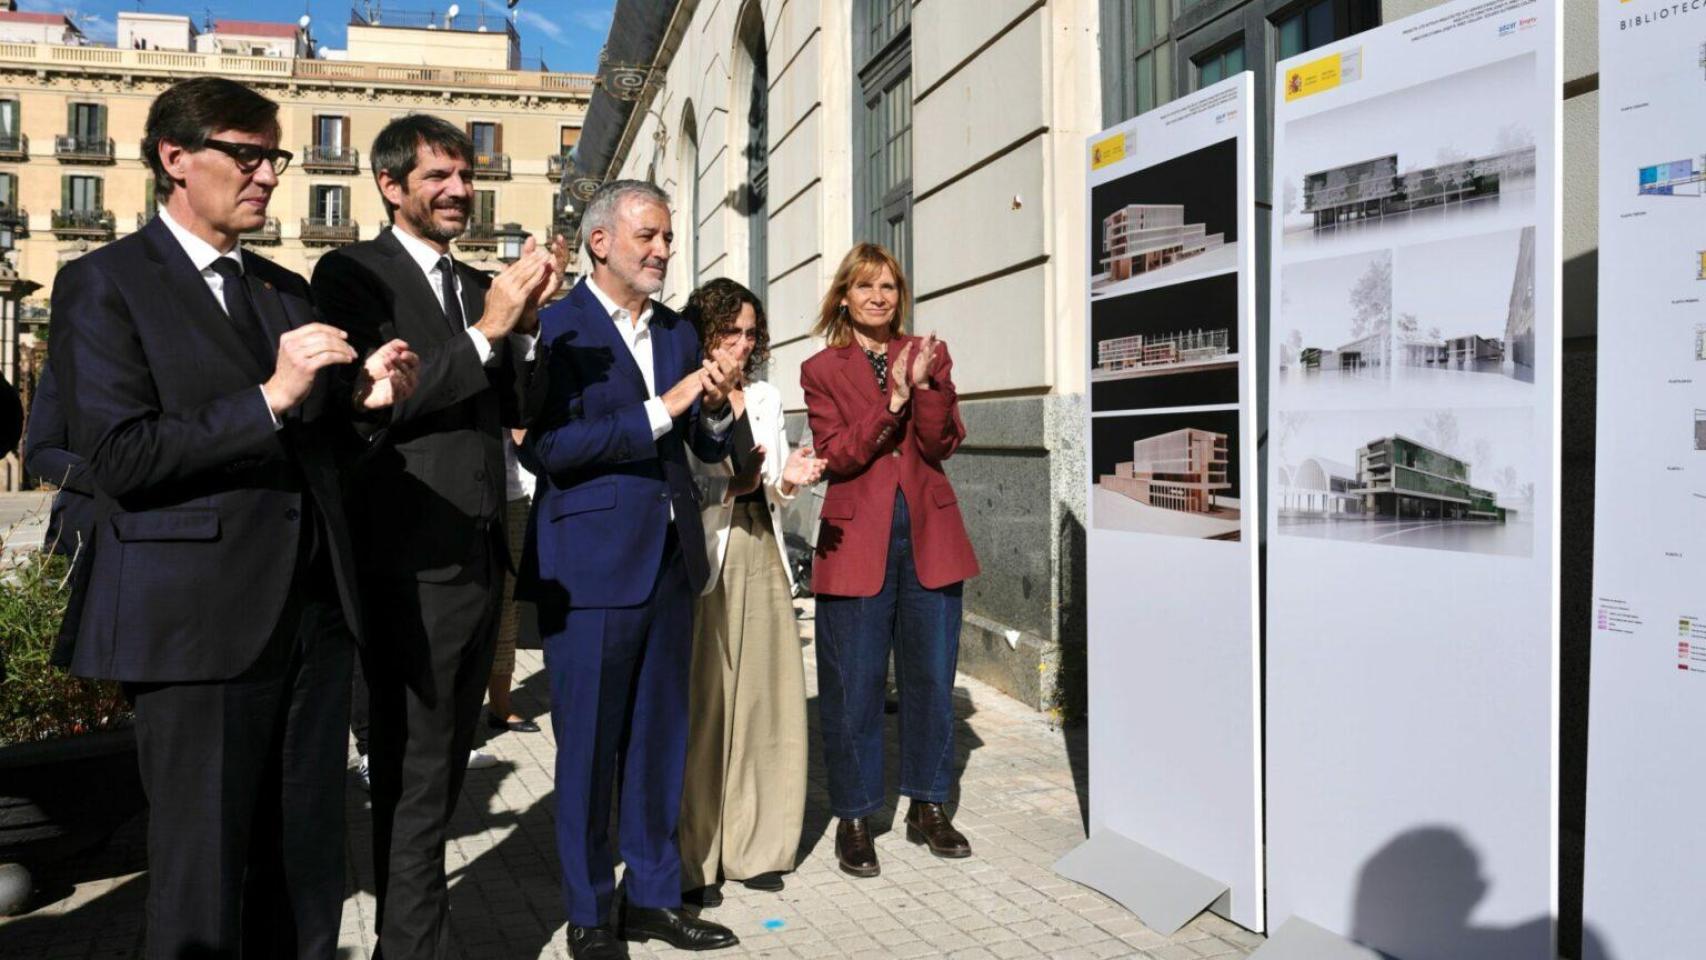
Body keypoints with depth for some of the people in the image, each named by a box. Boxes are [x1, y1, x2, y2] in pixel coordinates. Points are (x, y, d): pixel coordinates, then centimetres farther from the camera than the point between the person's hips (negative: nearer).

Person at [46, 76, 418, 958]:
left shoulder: (285, 290, 17)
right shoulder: (104, 283, -2)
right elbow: (117, 456, -13)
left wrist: (363, 402, -2)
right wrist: (270, 396, -20)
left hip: (312, 612, 6)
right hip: (199, 619, -6)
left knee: (309, 876, 12)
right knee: (202, 886, 6)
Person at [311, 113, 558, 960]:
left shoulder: (478, 286, 15)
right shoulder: (352, 272, -5)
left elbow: (513, 409, 11)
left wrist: (525, 325, -5)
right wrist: (484, 332, -19)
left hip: (482, 552, 8)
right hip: (410, 561, -7)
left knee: (444, 763, 17)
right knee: (414, 773, 2)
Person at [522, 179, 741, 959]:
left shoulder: (677, 332, 12)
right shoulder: (555, 328, -8)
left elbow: (708, 448, 15)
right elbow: (542, 447, -20)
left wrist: (713, 409, -7)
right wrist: (660, 411, -22)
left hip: (671, 563, 6)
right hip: (590, 569, -6)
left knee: (660, 742, 14)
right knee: (589, 749, 6)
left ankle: (652, 896, 29)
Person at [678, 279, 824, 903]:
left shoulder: (765, 399, 17)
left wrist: (789, 479, -2)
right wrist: (729, 484, -18)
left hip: (762, 555, 6)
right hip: (704, 559, -5)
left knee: (765, 699, 5)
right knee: (701, 704, -3)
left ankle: (753, 845, 18)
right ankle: (690, 858, 9)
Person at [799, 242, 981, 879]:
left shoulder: (929, 355, 9)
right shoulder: (821, 369, 4)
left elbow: (942, 445, -1)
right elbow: (837, 455, -8)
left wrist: (924, 386, -17)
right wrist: (892, 401, -19)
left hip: (929, 534, 3)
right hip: (856, 537, -2)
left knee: (931, 676, 9)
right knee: (854, 684, 2)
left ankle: (928, 807, 25)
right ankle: (853, 819, 16)